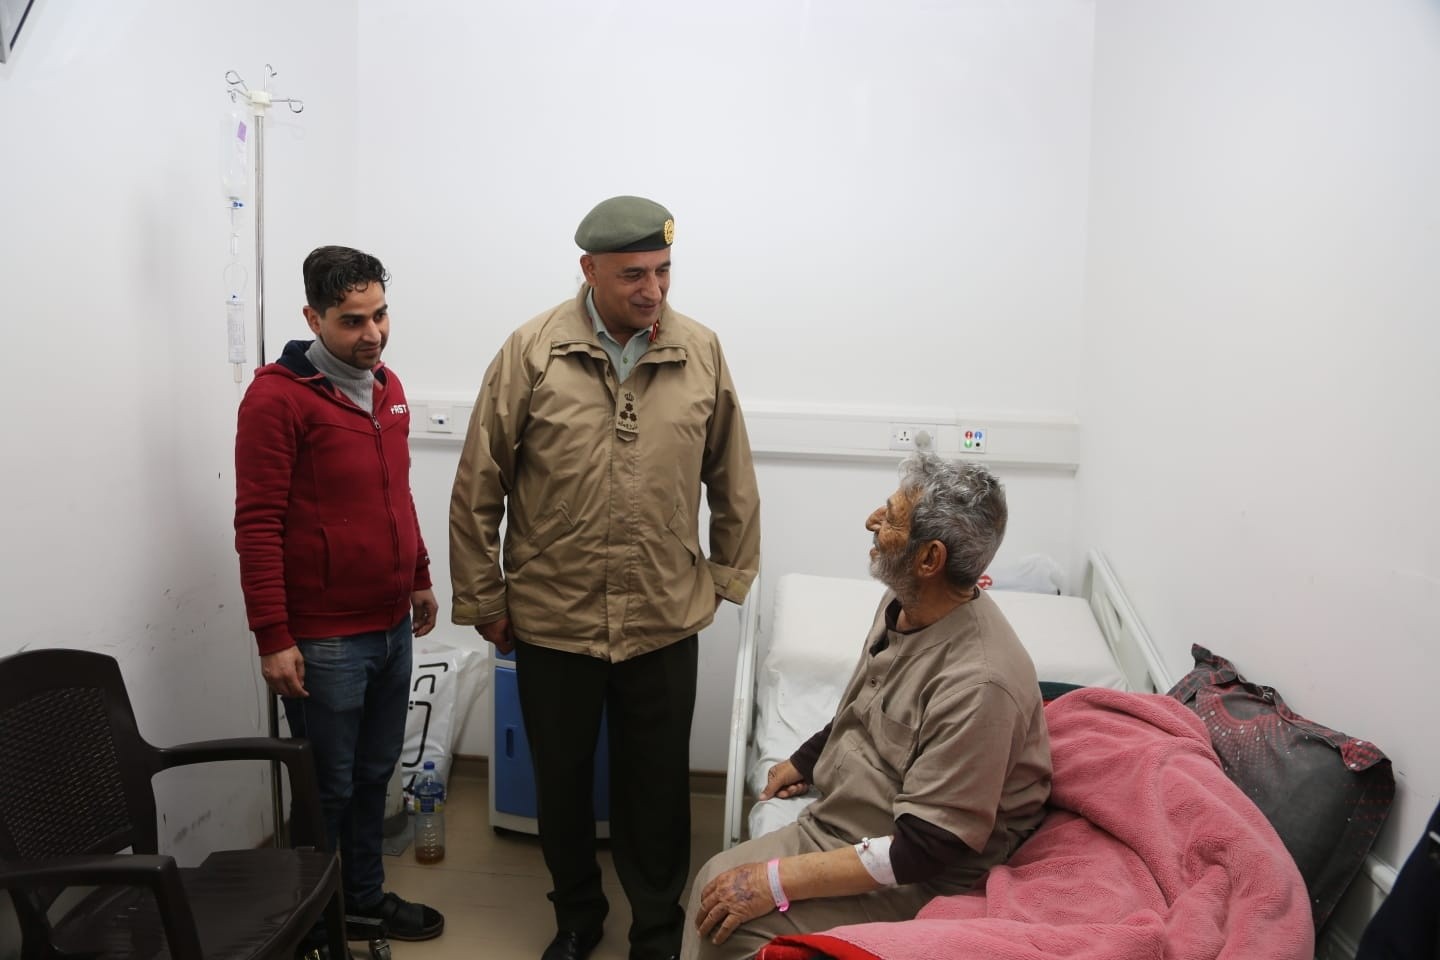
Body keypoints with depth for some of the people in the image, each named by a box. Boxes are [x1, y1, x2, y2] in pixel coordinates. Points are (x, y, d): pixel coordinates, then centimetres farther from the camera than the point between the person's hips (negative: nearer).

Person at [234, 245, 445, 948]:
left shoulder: (387, 387, 9)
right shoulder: (277, 397, -14)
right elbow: (257, 525, -16)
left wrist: (419, 576, 20)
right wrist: (273, 638, -17)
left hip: (392, 627, 7)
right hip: (324, 639, -7)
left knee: (373, 775, 19)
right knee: (327, 788, 8)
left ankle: (365, 894, 38)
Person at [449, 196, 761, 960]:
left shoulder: (701, 353, -2)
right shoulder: (533, 351, -8)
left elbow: (732, 480, 7)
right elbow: (479, 487, -4)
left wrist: (727, 576, 8)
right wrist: (483, 598, -1)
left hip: (666, 623, 1)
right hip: (552, 619, 0)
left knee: (656, 785, 13)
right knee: (561, 780, 18)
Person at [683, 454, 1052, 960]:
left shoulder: (978, 684, -31)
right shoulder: (903, 604, -3)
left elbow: (924, 850, -27)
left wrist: (780, 880, -25)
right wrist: (806, 758, 18)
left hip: (911, 881, -8)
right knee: (715, 881, -2)